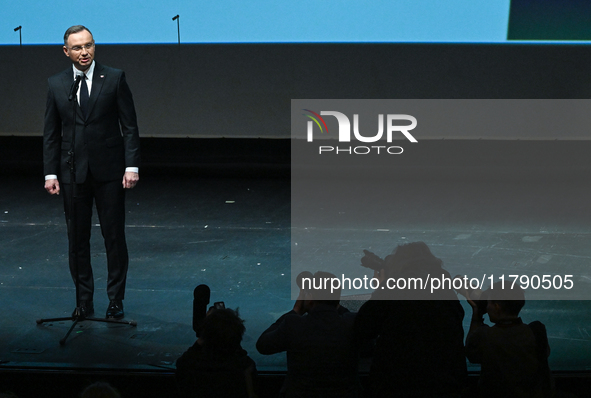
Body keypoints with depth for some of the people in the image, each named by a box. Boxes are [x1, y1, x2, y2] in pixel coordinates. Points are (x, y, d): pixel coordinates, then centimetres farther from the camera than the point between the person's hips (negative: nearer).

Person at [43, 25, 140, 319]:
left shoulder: (114, 79, -1)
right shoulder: (56, 85, 5)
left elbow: (129, 126, -1)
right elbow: (51, 134, 7)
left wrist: (132, 166, -9)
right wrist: (50, 173, 0)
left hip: (109, 172, -2)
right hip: (73, 173, 2)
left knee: (114, 237, 2)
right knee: (77, 240, 6)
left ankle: (116, 301, 12)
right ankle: (84, 302, 16)